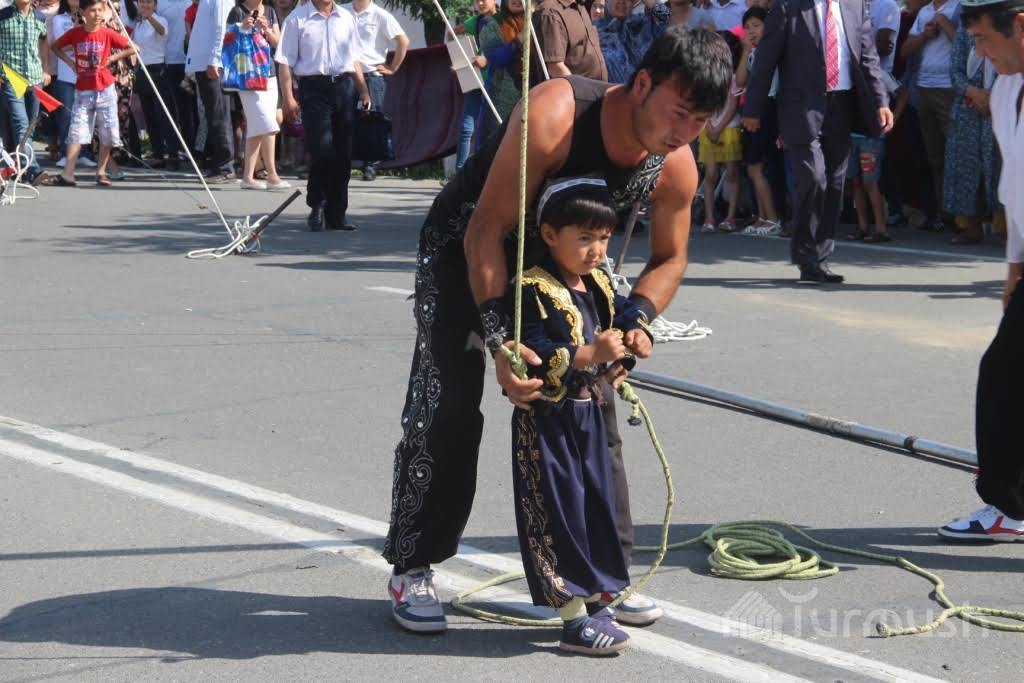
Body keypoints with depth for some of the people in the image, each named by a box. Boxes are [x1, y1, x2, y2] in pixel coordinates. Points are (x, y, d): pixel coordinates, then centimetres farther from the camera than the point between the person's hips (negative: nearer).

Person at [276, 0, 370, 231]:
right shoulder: (297, 19, 1)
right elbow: (285, 62, -2)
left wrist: (363, 90, 13)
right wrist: (288, 97, -10)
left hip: (344, 86, 4)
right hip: (314, 88, -4)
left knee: (343, 154, 4)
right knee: (322, 150, -13)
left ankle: (336, 215, 12)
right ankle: (316, 206, 7)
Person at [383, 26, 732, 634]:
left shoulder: (677, 167, -20)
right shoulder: (555, 116, -38)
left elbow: (669, 258, -3)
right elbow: (487, 231, -33)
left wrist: (636, 320, -24)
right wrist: (500, 340, -40)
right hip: (465, 243, -5)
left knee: (594, 402, 3)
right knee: (447, 406, -12)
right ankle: (412, 568, 2)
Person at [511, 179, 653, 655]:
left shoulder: (599, 285, 9)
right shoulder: (535, 290, -18)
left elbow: (626, 311, 25)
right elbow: (532, 357, -25)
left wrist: (638, 335, 3)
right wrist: (591, 354, -30)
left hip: (588, 415, 9)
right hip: (545, 421, -8)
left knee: (597, 506, 13)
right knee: (557, 511, -4)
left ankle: (594, 601, 24)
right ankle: (574, 617, 0)